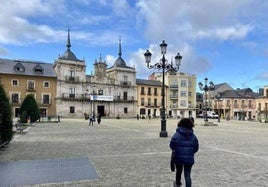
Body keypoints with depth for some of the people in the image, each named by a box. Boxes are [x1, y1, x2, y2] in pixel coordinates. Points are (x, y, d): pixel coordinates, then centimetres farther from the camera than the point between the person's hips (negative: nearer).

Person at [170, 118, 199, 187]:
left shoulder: (176, 135, -13)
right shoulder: (193, 136, -4)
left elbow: (171, 146, -10)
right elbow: (196, 148, 1)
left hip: (178, 158, 0)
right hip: (189, 159, 0)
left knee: (179, 171, 25)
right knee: (187, 175, 7)